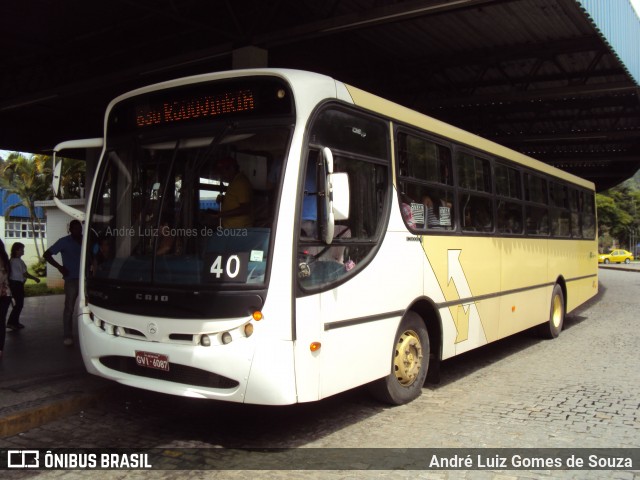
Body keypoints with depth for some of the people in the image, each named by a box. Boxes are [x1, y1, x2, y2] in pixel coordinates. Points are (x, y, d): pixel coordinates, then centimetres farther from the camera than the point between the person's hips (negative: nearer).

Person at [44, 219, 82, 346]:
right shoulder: (64, 242, -1)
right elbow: (47, 254, 0)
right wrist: (60, 267, -8)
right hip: (72, 279, -3)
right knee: (69, 308, -2)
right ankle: (68, 336, 4)